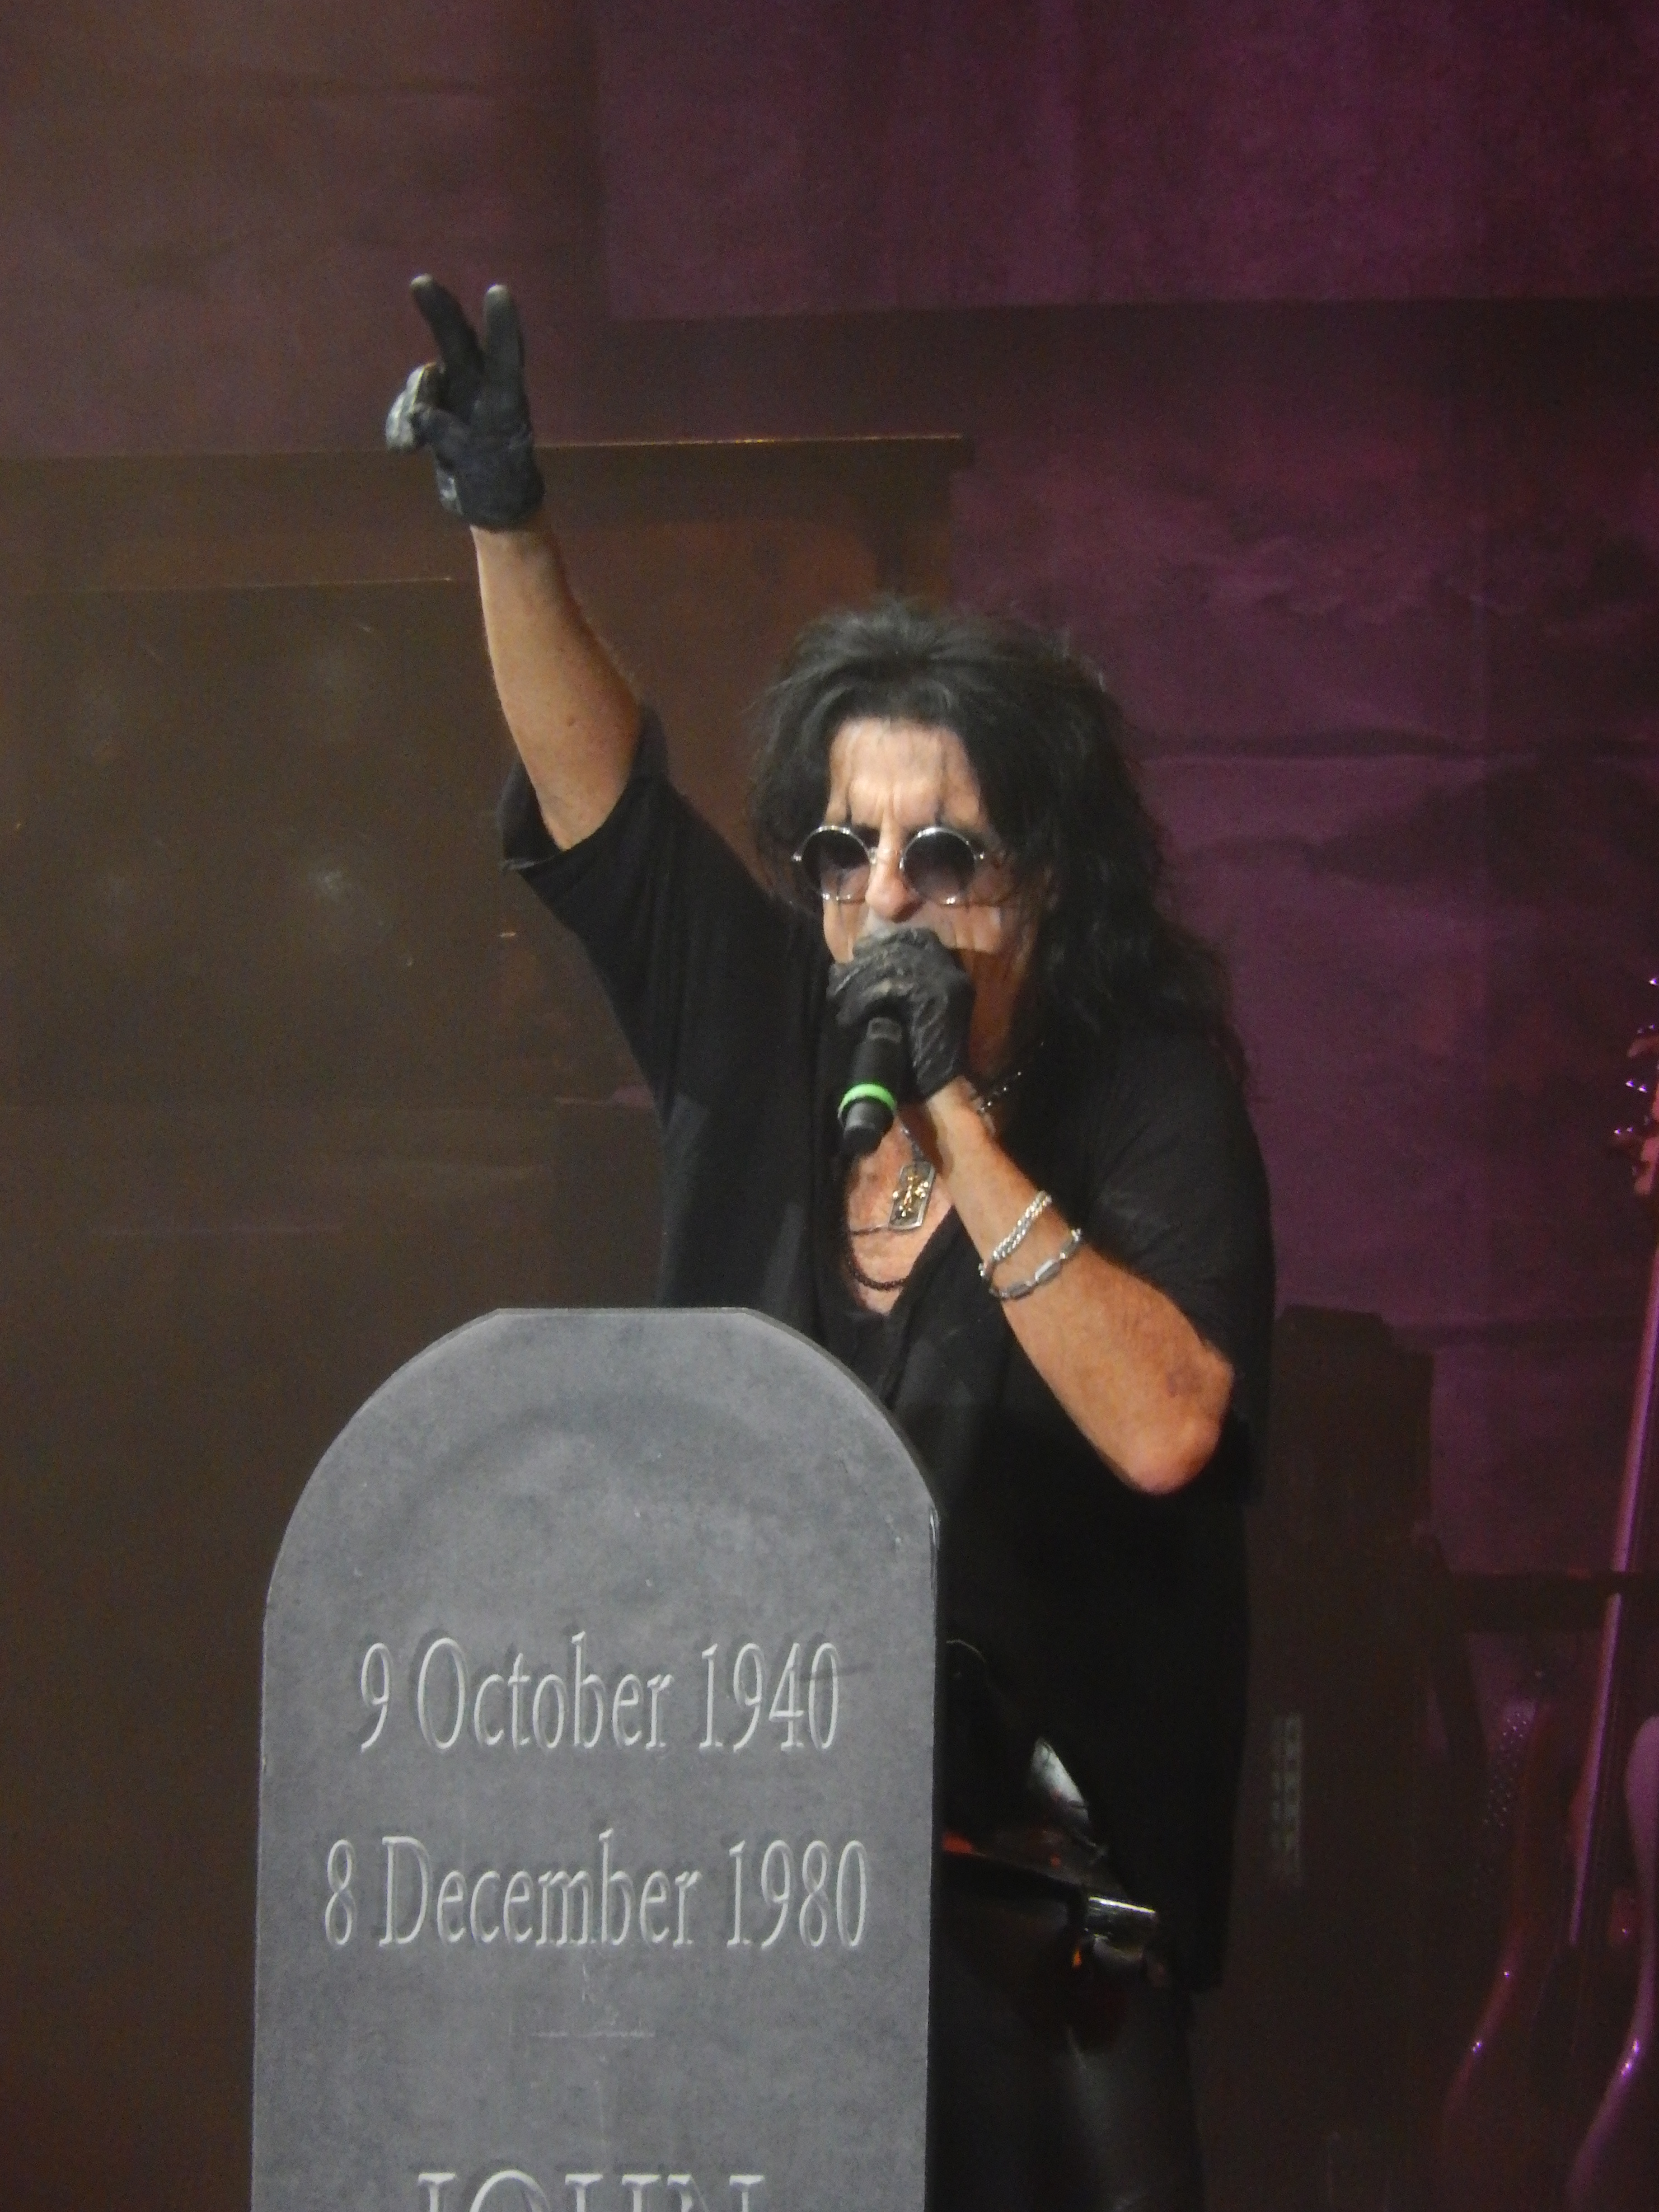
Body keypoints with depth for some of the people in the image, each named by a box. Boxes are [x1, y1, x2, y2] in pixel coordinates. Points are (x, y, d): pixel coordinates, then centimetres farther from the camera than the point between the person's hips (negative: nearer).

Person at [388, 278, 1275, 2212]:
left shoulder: (1150, 1104, -9)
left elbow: (1163, 1429, -23)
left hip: (1025, 1854, -4)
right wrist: (508, 528, -12)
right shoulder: (758, 1038, 5)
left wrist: (959, 1117, -23)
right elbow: (594, 795, 2)